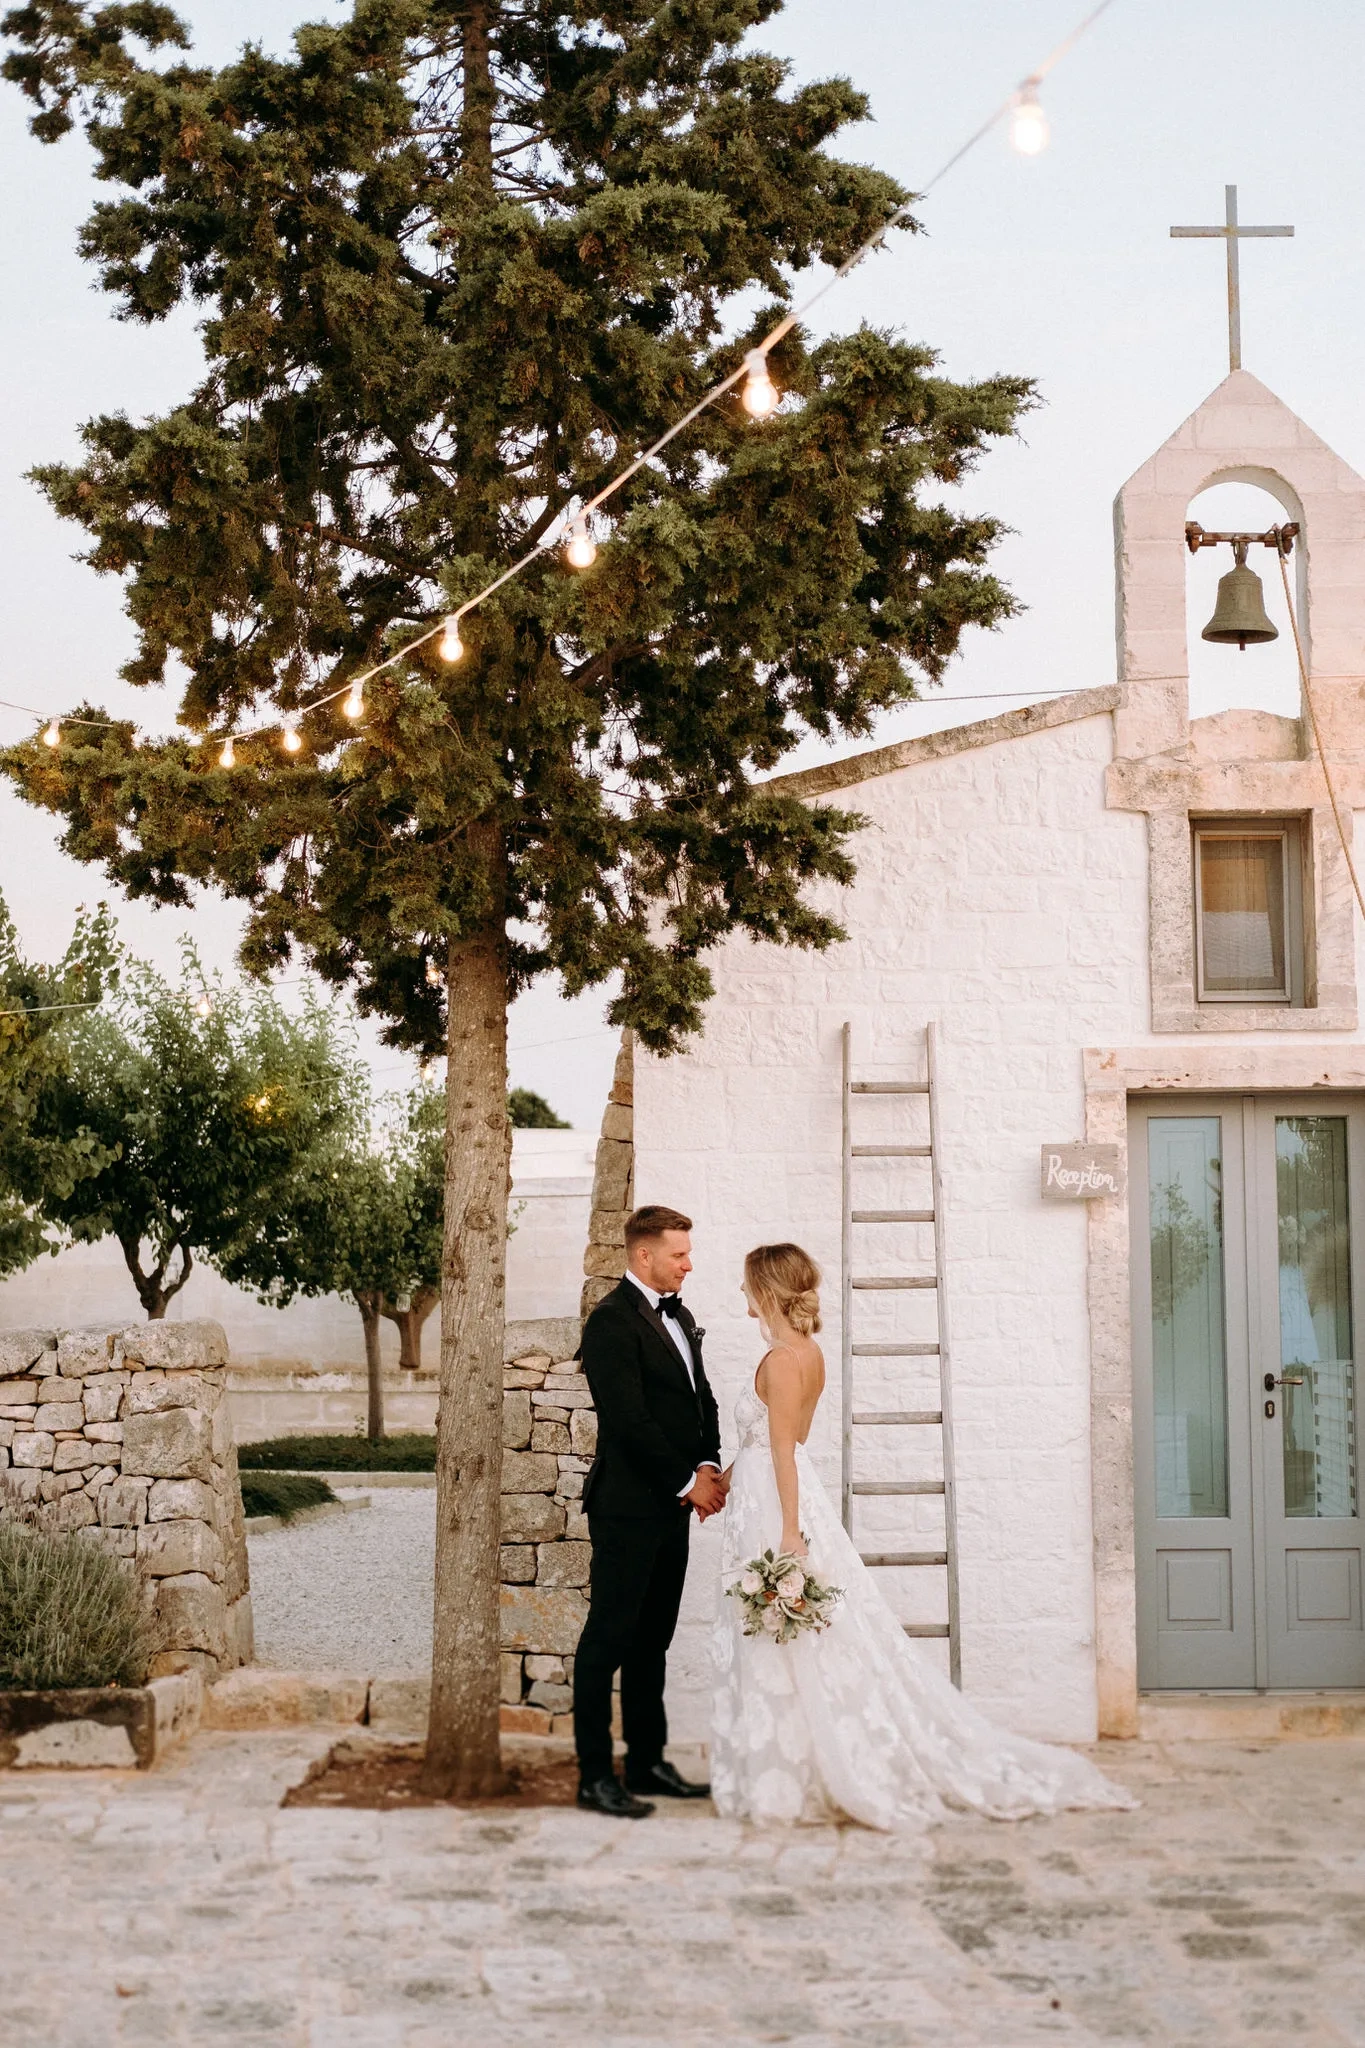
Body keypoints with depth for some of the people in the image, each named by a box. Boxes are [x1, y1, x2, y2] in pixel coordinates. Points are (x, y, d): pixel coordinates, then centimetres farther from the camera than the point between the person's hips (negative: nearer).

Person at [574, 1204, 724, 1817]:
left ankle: (647, 1763, 22)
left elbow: (702, 1399, 16)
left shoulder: (678, 1317, 16)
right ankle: (595, 1776, 1)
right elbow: (630, 1420, -18)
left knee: (652, 1639, 14)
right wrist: (687, 1483, -13)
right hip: (628, 1507, -9)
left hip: (671, 1508, 9)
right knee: (608, 1638, -3)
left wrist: (708, 1466, -1)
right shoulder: (611, 1322, -13)